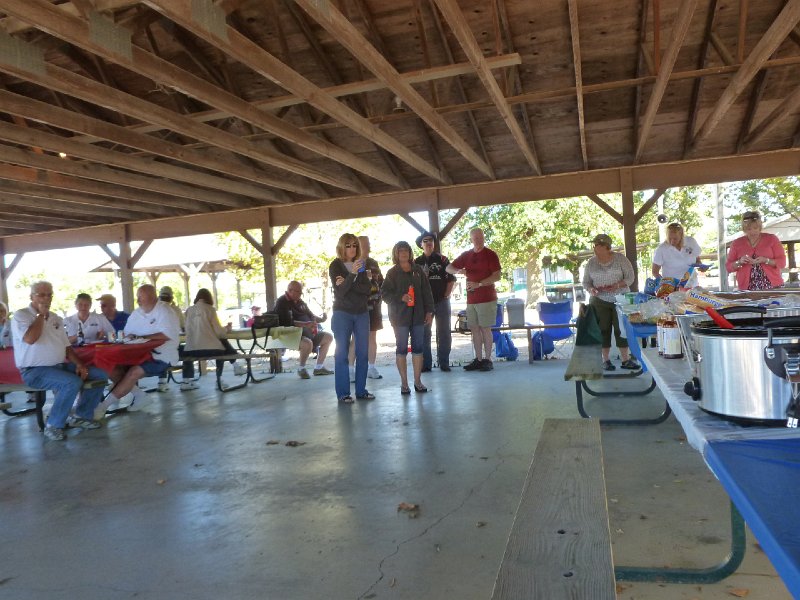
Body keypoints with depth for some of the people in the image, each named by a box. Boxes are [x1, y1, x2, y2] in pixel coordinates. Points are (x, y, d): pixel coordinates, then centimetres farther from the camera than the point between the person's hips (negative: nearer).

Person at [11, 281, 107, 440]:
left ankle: (82, 416, 7)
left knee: (100, 374, -3)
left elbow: (66, 346, 15)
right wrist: (41, 315, -13)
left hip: (61, 365, 8)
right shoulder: (21, 315, -6)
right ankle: (53, 425, -14)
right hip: (35, 370, -8)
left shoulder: (55, 318, 14)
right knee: (73, 382, -33)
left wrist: (79, 364, -1)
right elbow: (30, 339, -27)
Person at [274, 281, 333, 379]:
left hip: (307, 332, 10)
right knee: (308, 343, -38)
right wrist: (306, 324, -34)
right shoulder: (282, 303, -12)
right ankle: (301, 369, -13)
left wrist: (321, 319, -4)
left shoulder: (300, 302, 16)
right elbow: (288, 322, -24)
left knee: (328, 337, 8)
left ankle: (319, 367, 7)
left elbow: (311, 315, 19)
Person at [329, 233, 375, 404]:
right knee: (342, 354, -4)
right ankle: (343, 393, 0)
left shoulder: (362, 264, 9)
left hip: (362, 313, 4)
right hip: (342, 314, -4)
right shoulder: (335, 266, -3)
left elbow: (367, 288, -4)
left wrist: (347, 284, -16)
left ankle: (361, 390, 14)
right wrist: (352, 274, -29)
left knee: (363, 353, 5)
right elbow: (340, 291, -16)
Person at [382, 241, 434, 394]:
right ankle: (404, 383, 8)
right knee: (402, 349, 1)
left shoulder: (418, 270, 9)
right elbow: (384, 293, -4)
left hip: (418, 315, 3)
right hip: (400, 316, -3)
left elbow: (426, 291, 9)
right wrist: (401, 297, -19)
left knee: (418, 347, 4)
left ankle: (418, 381, 14)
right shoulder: (392, 273, 1)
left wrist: (429, 311, 3)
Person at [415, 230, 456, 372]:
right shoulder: (416, 262, 6)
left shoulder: (442, 259, 4)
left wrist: (446, 296, -6)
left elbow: (451, 279, 2)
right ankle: (426, 363, 11)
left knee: (444, 333, 2)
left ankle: (444, 363, 10)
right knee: (424, 333, 4)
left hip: (442, 301, -1)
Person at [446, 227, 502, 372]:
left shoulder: (490, 254, -4)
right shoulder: (466, 255, 11)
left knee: (485, 328, -4)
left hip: (487, 298, -5)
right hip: (471, 299, 5)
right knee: (474, 329, 6)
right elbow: (448, 268, 14)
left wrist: (478, 284, -20)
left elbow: (497, 276, -11)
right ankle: (478, 360, 12)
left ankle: (488, 360, 3)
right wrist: (458, 271, -9)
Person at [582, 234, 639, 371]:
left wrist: (617, 285, -20)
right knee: (603, 330, 1)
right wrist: (591, 290, -13)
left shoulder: (620, 258, -2)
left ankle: (626, 360, 7)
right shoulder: (591, 262, 4)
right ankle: (606, 360, 9)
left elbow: (630, 277, -4)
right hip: (599, 300, 1)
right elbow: (586, 282, 8)